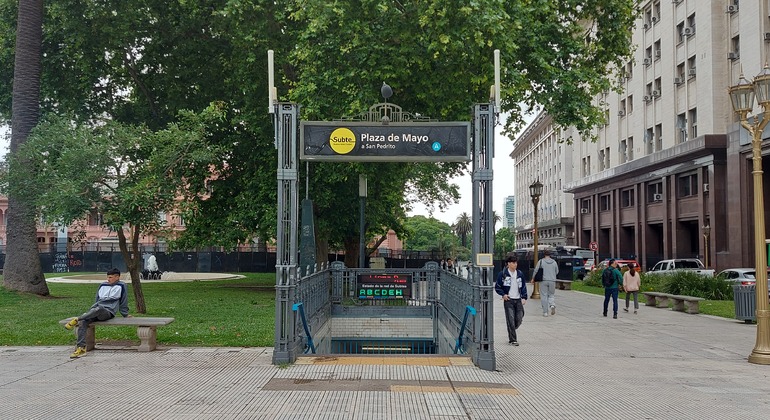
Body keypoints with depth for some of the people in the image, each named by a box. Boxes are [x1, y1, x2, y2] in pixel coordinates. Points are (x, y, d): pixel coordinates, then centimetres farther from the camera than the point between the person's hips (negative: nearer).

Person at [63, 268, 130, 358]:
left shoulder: (121, 286, 10)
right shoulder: (103, 285, 24)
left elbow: (123, 303, 14)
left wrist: (125, 315, 18)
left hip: (109, 312, -5)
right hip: (96, 310, 5)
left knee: (99, 308, -42)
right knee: (83, 322, -24)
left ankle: (77, 320, -37)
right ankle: (81, 348, -29)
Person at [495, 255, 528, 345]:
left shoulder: (520, 274, 9)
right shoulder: (503, 274, -3)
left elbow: (524, 286, 15)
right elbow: (497, 287, 2)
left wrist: (524, 297, 5)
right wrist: (503, 294, -10)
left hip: (518, 300, 4)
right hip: (508, 300, -4)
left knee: (519, 319, 2)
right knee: (510, 320, -7)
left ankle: (511, 333, 29)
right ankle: (513, 340, -1)